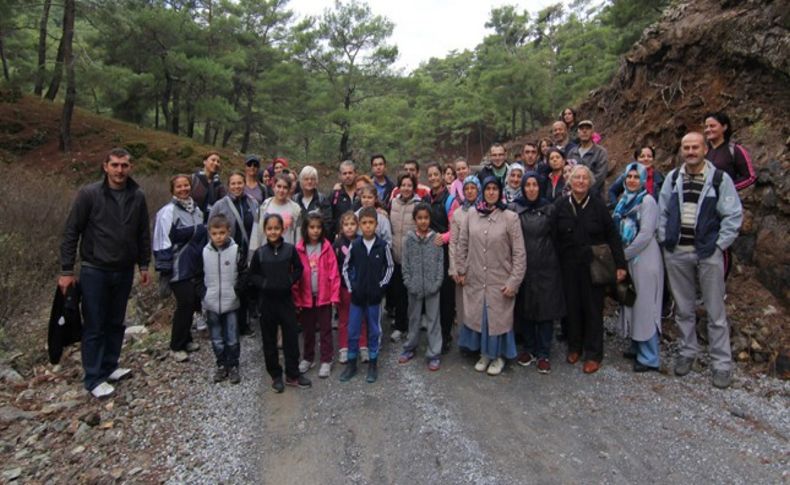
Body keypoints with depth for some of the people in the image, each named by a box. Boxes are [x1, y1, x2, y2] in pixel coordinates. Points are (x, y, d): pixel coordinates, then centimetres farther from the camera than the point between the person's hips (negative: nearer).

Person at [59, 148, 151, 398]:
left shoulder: (137, 196, 0)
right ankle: (94, 378, 16)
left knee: (116, 323, 15)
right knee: (94, 326, 5)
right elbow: (71, 232, -8)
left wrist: (144, 266, 8)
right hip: (94, 271, -4)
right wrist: (66, 270, -9)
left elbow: (143, 234, 7)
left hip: (124, 271, 4)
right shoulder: (89, 194, -11)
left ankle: (110, 366, 31)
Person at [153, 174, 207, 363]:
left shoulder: (196, 209, 11)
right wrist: (165, 267, -17)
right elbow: (163, 241, -14)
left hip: (196, 266, 7)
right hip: (179, 268, -7)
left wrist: (206, 261, 20)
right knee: (185, 304, -6)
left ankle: (186, 339, 27)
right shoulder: (168, 212, -11)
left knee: (192, 302, 11)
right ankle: (176, 347, 9)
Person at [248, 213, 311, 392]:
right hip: (266, 301, 0)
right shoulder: (259, 253, -4)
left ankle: (293, 374, 20)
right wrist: (264, 283, -13)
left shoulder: (290, 249, -4)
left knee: (291, 337, 5)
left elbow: (298, 269, 5)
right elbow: (252, 276, 2)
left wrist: (289, 281, -10)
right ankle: (276, 376, 24)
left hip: (286, 299, 0)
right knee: (269, 340, 9)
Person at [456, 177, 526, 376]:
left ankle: (498, 356, 29)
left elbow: (519, 252, -9)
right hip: (475, 279, 3)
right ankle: (484, 354, 32)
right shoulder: (472, 215, 0)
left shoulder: (510, 217, -10)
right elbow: (463, 244, 8)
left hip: (500, 280, -3)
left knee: (498, 317, 8)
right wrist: (461, 270, 6)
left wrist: (514, 281, -12)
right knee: (478, 315, 12)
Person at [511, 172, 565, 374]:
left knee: (546, 309, 3)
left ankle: (543, 354, 15)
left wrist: (556, 262, 3)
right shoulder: (514, 209, 0)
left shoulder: (549, 209, 2)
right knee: (525, 308, 8)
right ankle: (529, 349, 25)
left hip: (546, 267, 0)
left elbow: (556, 236, 7)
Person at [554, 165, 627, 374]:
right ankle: (574, 347, 27)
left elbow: (612, 236, -4)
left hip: (593, 265, -1)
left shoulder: (598, 205, -5)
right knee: (572, 306, 10)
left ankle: (593, 354, 18)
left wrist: (620, 264, -8)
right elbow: (555, 237, 0)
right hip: (569, 266, 2)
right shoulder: (561, 205, 0)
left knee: (593, 308, 5)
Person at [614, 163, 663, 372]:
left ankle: (649, 358, 8)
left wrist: (624, 255, -12)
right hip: (628, 258, 7)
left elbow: (646, 234, -16)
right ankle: (636, 347, 27)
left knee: (645, 305, -2)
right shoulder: (624, 200, 11)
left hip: (644, 259, -7)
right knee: (631, 302, 14)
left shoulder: (647, 201, -10)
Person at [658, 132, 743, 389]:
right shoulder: (672, 178, 7)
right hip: (676, 253, 3)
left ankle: (722, 363, 16)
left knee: (715, 312, 4)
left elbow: (734, 215, -4)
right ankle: (688, 352, 29)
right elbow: (662, 211, 11)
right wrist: (664, 240, 4)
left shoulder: (720, 178, -4)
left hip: (708, 253, -3)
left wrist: (719, 245, -9)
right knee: (683, 308, 14)